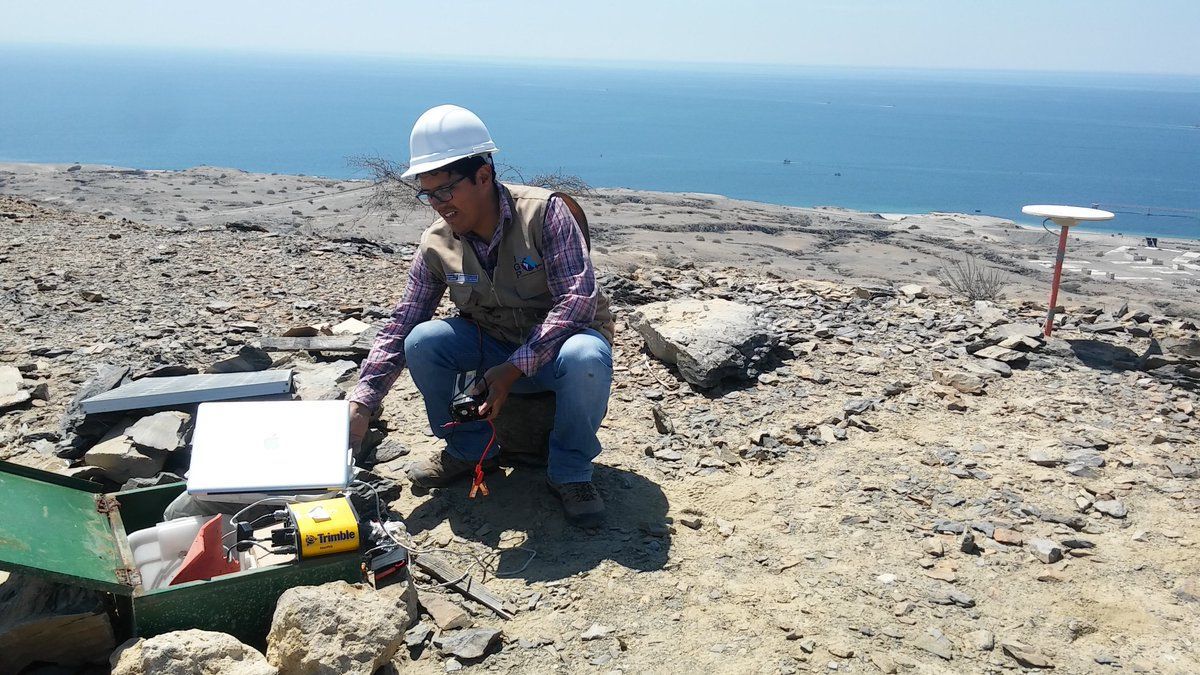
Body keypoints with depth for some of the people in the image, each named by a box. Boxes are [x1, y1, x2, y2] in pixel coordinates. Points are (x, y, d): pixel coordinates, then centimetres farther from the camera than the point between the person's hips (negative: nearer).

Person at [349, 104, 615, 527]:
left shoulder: (544, 212, -20)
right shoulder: (436, 245, -8)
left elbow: (579, 298, -27)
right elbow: (400, 327, -6)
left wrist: (513, 369, -34)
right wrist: (361, 404, -18)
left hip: (560, 339, -3)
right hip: (493, 346, 4)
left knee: (585, 358, -38)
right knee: (423, 342, -22)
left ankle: (570, 471, -11)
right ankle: (469, 450, 1)